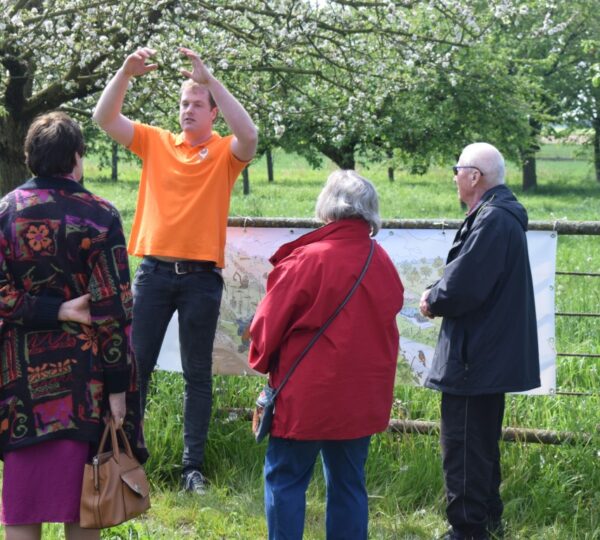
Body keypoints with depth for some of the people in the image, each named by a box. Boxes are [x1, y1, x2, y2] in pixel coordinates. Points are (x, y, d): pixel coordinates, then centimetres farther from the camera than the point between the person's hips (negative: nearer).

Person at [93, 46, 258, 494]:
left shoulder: (225, 153, 1)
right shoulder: (155, 142, 8)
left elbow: (249, 134, -21)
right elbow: (105, 119, 0)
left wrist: (209, 78, -24)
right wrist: (126, 74, -15)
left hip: (202, 275, -2)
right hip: (155, 269, 2)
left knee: (198, 373, 5)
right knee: (136, 363, 5)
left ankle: (193, 465, 10)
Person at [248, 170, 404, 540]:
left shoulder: (307, 260, -16)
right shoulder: (383, 263, 1)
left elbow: (269, 325, -8)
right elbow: (385, 322, 10)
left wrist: (261, 361, 11)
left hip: (308, 397, -5)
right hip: (363, 397, 5)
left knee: (285, 480, 6)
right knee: (349, 484, 13)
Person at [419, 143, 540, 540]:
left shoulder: (491, 220, -21)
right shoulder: (503, 215, 12)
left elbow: (463, 286, -26)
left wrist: (433, 302, -6)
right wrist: (440, 298, 4)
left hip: (477, 358, -11)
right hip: (493, 354, 11)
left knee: (464, 447, -4)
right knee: (482, 444, 20)